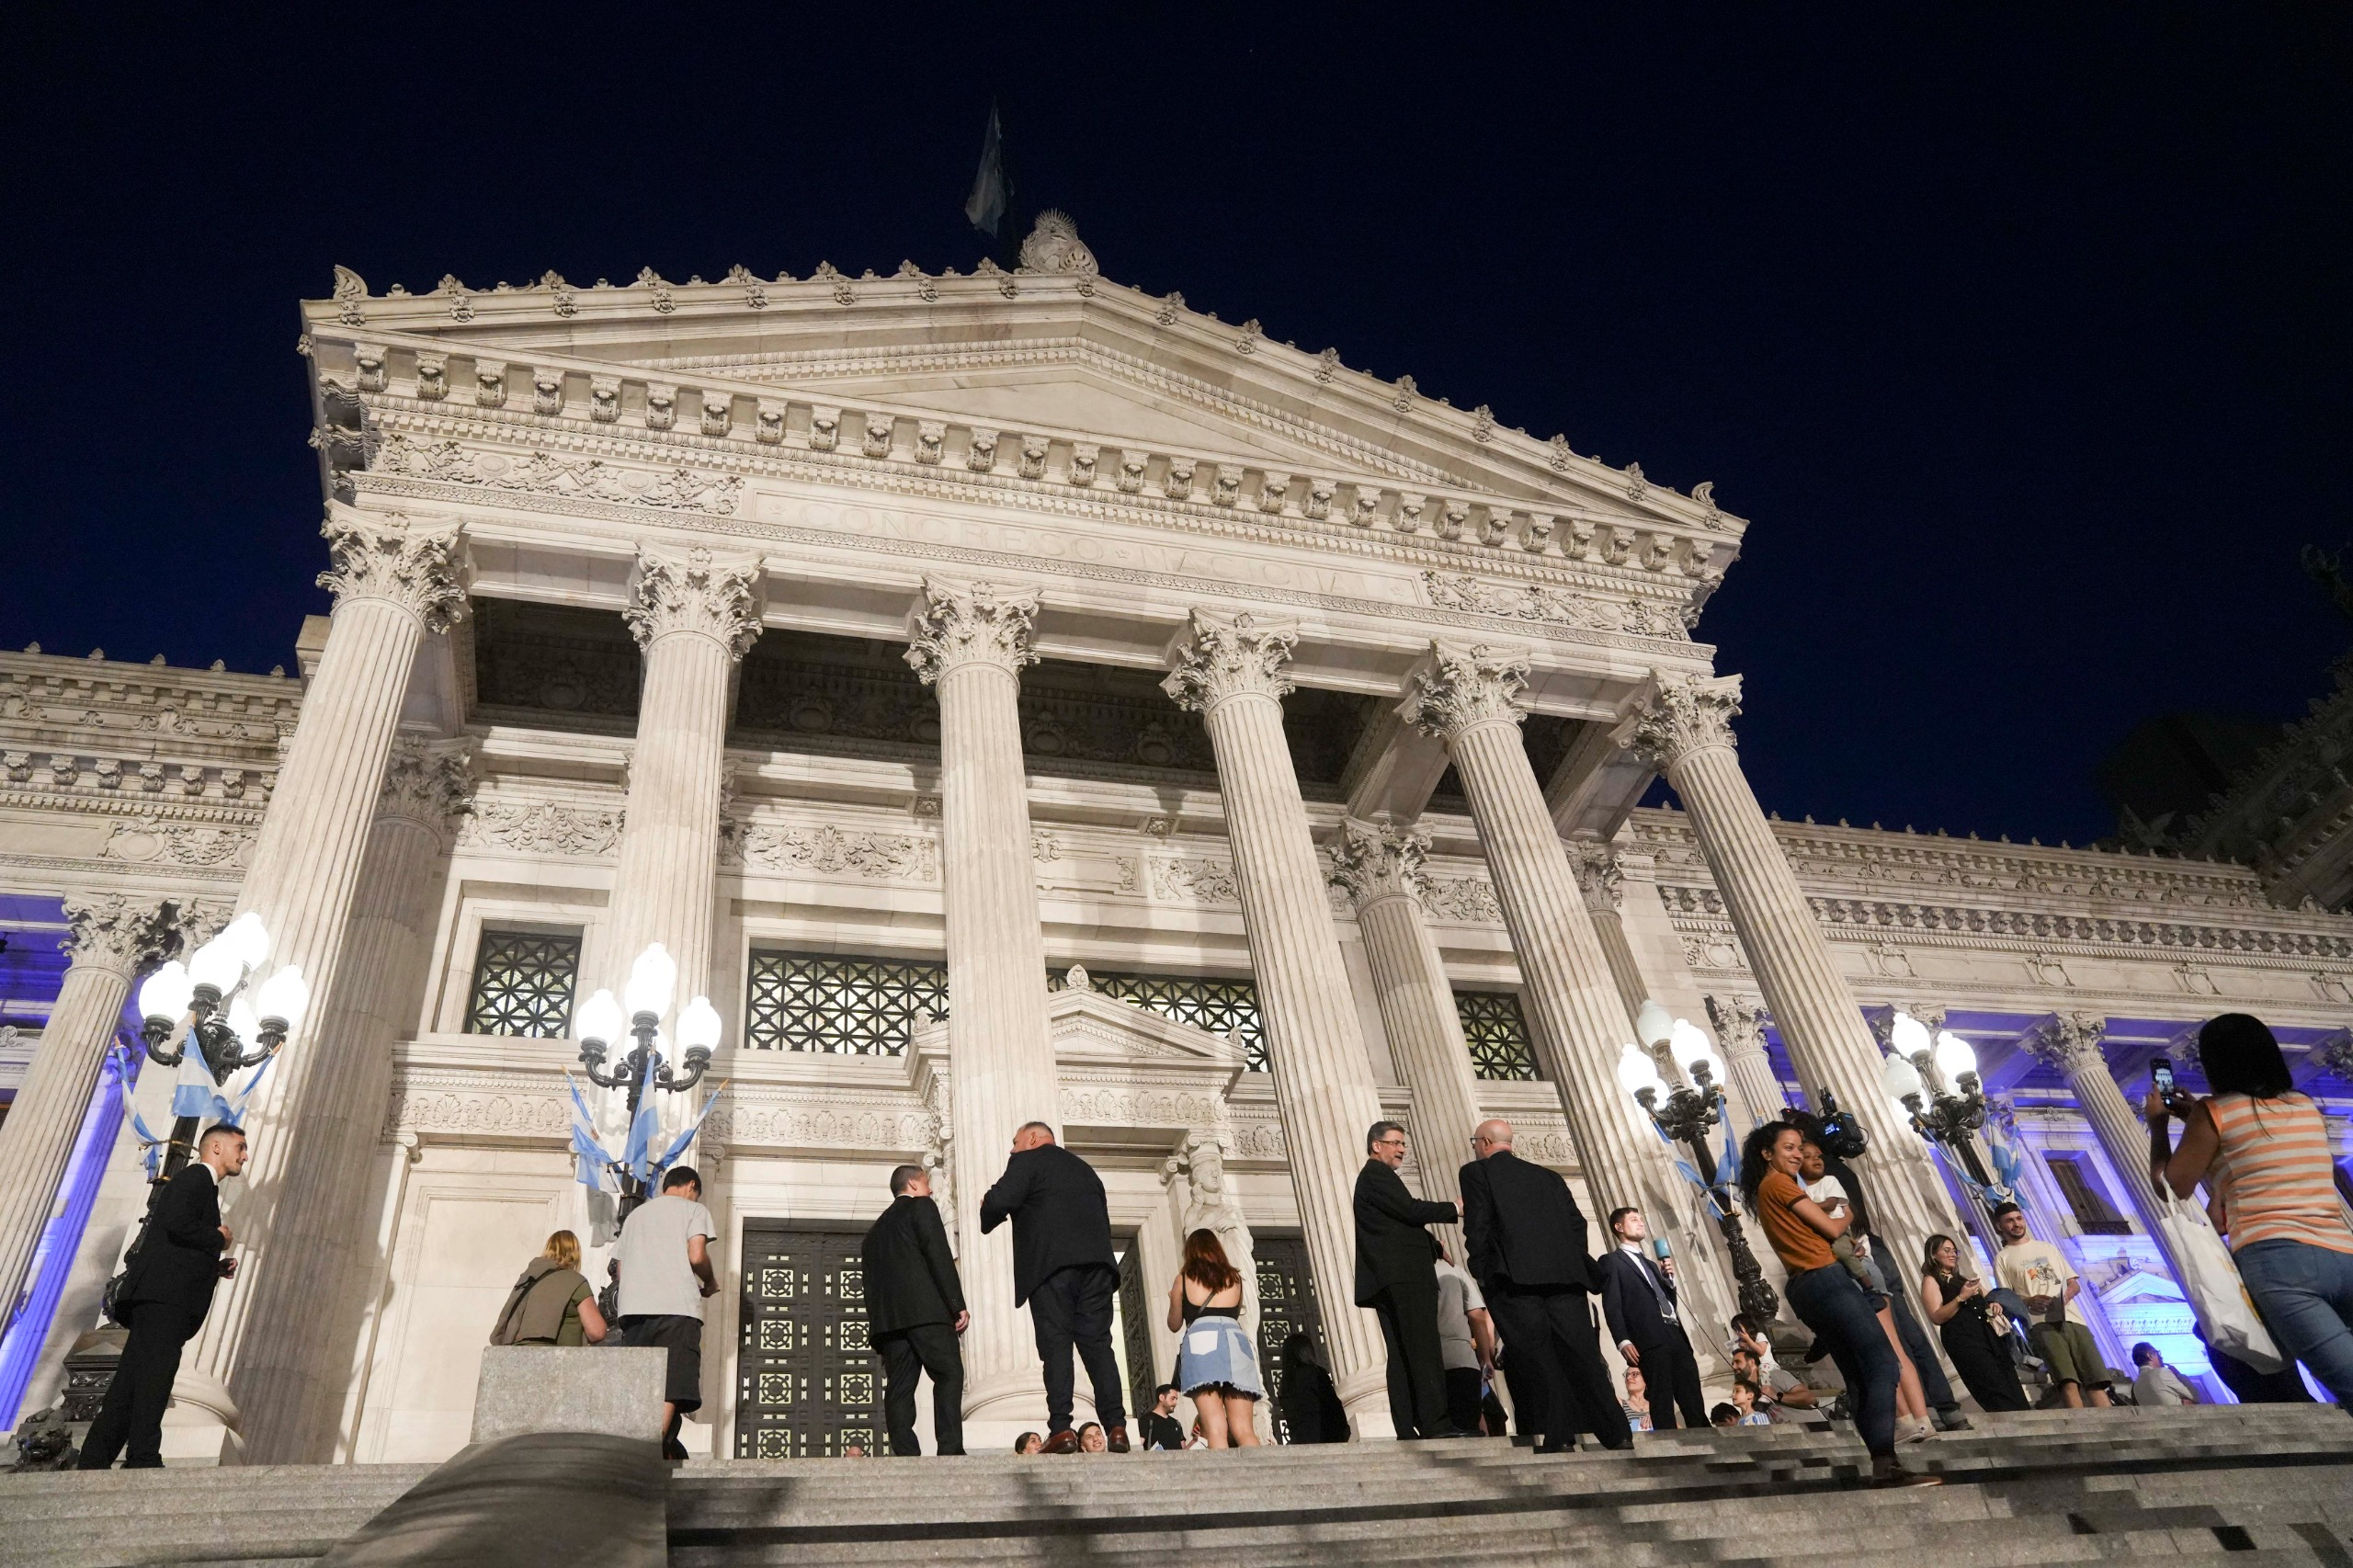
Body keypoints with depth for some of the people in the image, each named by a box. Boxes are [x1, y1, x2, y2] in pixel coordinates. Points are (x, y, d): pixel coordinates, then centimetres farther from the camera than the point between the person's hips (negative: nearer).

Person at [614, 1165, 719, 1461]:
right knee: (671, 1391, -10)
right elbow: (697, 1256, -4)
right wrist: (710, 1284, 13)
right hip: (677, 1306, -5)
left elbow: (620, 1267, 23)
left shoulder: (635, 1214, 29)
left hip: (632, 1307, 5)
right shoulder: (693, 1209, 11)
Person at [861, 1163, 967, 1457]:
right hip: (926, 1309, -6)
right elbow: (938, 1255, -7)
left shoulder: (875, 1229, 29)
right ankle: (951, 1451, -20)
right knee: (949, 1375, -8)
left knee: (899, 1387, 0)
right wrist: (958, 1305, -10)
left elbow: (871, 1282, 22)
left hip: (887, 1317, 7)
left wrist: (879, 1328, 18)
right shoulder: (921, 1207, 8)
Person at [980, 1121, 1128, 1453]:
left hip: (1050, 1264, -5)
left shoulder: (1027, 1161, 8)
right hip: (1096, 1262, 5)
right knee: (1097, 1344, 3)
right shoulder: (1085, 1168, 28)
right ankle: (1116, 1426, -6)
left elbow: (1001, 1201, -5)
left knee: (1056, 1344, -5)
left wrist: (986, 1218, 13)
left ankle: (1061, 1429, -12)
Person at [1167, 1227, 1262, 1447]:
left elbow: (1174, 1325, 27)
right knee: (1244, 1430, -3)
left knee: (1216, 1429, -12)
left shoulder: (1184, 1278, 18)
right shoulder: (1234, 1278, 24)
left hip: (1200, 1340, -2)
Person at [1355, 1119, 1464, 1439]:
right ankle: (1436, 1422, -21)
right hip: (1402, 1275, -10)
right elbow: (1410, 1209, -14)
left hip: (1389, 1280, 10)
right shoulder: (1376, 1173, -3)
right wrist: (1454, 1209, -5)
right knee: (1424, 1348, -15)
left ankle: (1407, 1429, 1)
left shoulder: (1370, 1178, 27)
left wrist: (1429, 1244, 15)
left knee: (1402, 1355, 4)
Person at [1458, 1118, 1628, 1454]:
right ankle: (1617, 1435, 2)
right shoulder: (1547, 1176, 23)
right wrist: (1574, 1265, 17)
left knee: (1538, 1359, -3)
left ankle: (1558, 1437, -8)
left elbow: (1477, 1225, -4)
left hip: (1514, 1278, -5)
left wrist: (1481, 1270, 3)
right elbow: (1577, 1222, 15)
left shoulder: (1476, 1172, 7)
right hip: (1565, 1275, 5)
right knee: (1582, 1356, 5)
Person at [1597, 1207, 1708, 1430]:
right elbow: (1612, 1305, -4)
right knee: (1662, 1407, -10)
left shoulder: (1651, 1263, 31)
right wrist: (1622, 1341, -16)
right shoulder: (1611, 1261, 7)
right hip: (1650, 1341, -7)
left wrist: (1669, 1276, 9)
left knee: (1695, 1406, 0)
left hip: (1675, 1335, 7)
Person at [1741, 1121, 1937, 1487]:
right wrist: (1848, 1216, 14)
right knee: (1882, 1363, -13)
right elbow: (1832, 1228, -6)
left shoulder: (1764, 1191, 21)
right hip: (1825, 1279, -10)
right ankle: (1885, 1462, -21)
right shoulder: (1779, 1184, -7)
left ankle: (1881, 1464, 5)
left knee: (1858, 1376, 9)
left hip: (1802, 1289, 10)